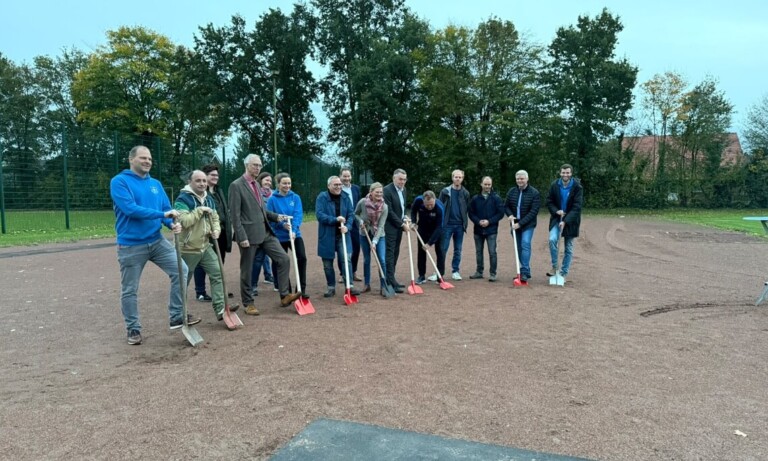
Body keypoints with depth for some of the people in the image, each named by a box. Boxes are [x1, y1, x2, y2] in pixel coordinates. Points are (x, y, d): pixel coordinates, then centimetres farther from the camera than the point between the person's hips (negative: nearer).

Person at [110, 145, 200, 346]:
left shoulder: (156, 184, 10)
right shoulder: (119, 181, -9)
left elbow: (167, 209, 7)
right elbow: (130, 209, -22)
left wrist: (173, 223, -16)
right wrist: (162, 214, -24)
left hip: (157, 241, 5)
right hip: (130, 245, -5)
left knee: (181, 270, -3)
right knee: (129, 290, 7)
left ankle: (177, 316, 9)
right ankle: (133, 329, 23)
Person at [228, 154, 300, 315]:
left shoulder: (256, 184, 16)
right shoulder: (236, 185, -9)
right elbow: (235, 215, -14)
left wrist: (276, 216, 9)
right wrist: (242, 237, -19)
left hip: (265, 232, 8)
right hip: (249, 234, -7)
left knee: (284, 259, 0)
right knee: (247, 270, 5)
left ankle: (284, 295, 7)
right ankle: (248, 303, 18)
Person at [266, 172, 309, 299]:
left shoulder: (295, 197, 1)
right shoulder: (272, 199, -5)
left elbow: (298, 215, -9)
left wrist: (294, 230, -24)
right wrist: (282, 224, -25)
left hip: (295, 234, 1)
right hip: (279, 236, -1)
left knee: (302, 257, -14)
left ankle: (302, 289, -3)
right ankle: (286, 291, 24)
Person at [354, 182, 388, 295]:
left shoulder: (384, 207, -17)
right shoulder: (362, 202, -15)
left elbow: (381, 226, -18)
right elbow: (356, 214, 4)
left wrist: (375, 241, -23)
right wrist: (360, 221, -16)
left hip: (379, 235, -1)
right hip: (364, 234, 1)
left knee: (382, 260, -8)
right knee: (366, 260, 8)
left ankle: (383, 286, 1)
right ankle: (367, 285, 21)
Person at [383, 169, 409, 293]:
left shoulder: (403, 190, 11)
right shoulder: (387, 190, -16)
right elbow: (389, 211, -19)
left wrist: (404, 219, 5)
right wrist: (402, 224, -15)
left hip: (398, 226, 8)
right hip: (390, 227, -8)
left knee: (395, 254, 11)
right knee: (390, 253, -7)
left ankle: (390, 280, 19)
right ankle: (391, 282, -6)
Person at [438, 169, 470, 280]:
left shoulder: (465, 193, 6)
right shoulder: (445, 192, 0)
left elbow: (467, 209, 10)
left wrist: (465, 222, 3)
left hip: (460, 225, 2)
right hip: (447, 224, -2)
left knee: (458, 250, 8)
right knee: (443, 249, -1)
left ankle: (455, 271, 18)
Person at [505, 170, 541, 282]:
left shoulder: (534, 193, -10)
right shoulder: (511, 192, 4)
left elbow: (533, 212, -15)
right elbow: (506, 206, 13)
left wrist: (520, 223, -20)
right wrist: (510, 215, -9)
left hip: (528, 224, -5)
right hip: (515, 224, 5)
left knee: (525, 245, -18)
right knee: (519, 247, 8)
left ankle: (525, 272, -18)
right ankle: (523, 271, 18)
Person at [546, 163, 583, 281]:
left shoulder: (577, 187, -12)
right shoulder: (554, 185, -4)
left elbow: (576, 207, -16)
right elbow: (549, 202, 5)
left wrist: (565, 221, -24)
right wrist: (556, 211, -14)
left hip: (570, 220, -1)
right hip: (557, 218, 2)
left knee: (569, 248, 4)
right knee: (552, 239, -20)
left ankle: (564, 273, 15)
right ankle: (554, 267, -4)